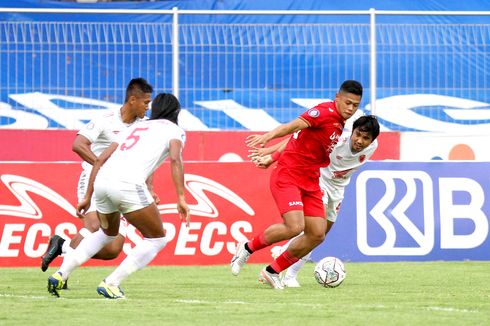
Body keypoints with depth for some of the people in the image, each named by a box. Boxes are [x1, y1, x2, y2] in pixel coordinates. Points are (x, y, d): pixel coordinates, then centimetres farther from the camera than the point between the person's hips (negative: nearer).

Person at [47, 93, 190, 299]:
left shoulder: (135, 128, 31)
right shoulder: (174, 130, 16)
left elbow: (100, 160, 25)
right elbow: (175, 159, -5)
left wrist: (88, 197, 27)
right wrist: (181, 198, -11)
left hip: (101, 181, 7)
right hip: (128, 185, -7)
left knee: (107, 233, 32)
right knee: (156, 239, 9)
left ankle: (60, 275, 21)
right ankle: (110, 284, -2)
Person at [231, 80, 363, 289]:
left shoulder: (339, 124, 13)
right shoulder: (325, 111, -14)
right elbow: (296, 125, -29)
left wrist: (273, 156, 22)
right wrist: (268, 136, -45)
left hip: (310, 182, 9)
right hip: (287, 175, -9)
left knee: (317, 234, 1)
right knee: (295, 226, -23)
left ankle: (272, 272, 14)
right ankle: (248, 248, 2)